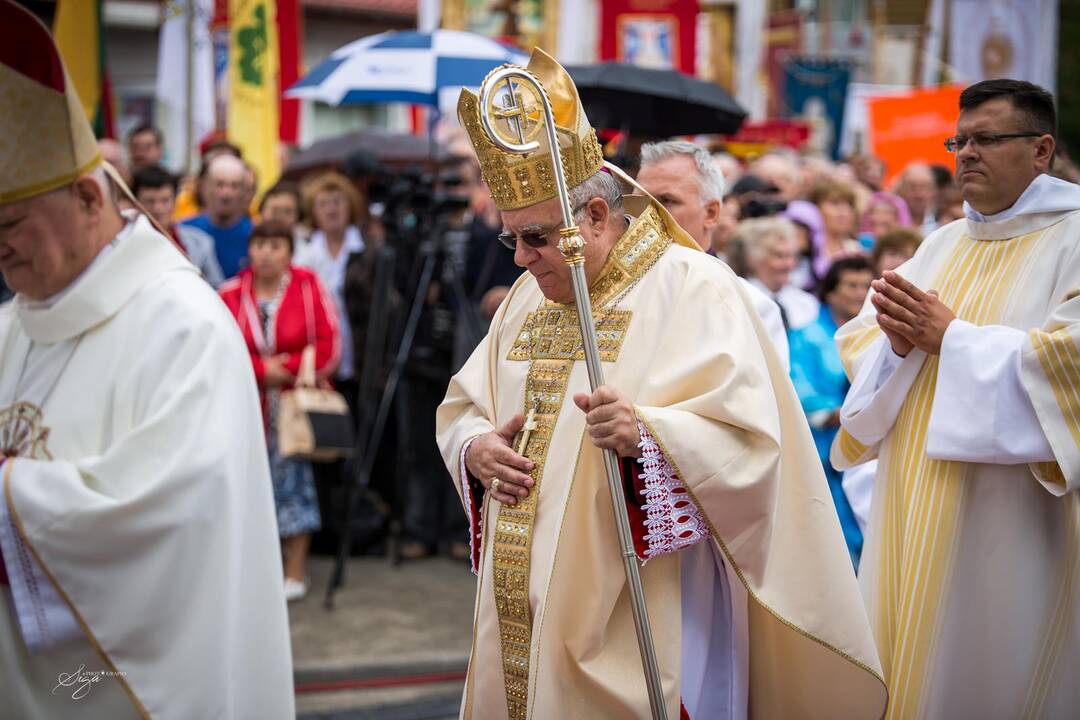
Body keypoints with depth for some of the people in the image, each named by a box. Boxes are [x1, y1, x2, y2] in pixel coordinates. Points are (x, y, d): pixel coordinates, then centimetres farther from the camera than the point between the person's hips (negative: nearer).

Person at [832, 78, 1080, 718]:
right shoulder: (943, 243, 14)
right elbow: (857, 340, 11)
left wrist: (951, 336, -16)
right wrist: (897, 342, -12)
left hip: (1005, 517, -6)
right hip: (913, 510, 6)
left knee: (982, 667, 1)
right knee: (905, 651, 11)